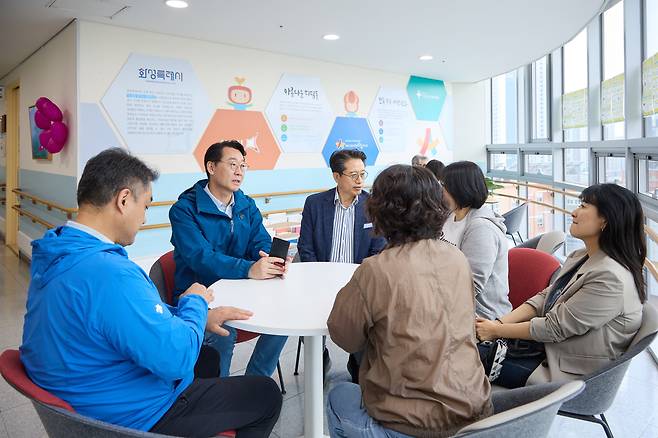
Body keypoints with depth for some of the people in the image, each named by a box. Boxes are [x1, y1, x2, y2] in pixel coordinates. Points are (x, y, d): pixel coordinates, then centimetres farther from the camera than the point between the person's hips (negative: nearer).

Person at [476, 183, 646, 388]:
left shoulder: (610, 278, -26)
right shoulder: (579, 257, 5)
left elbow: (555, 327, -23)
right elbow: (544, 297, 5)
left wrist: (496, 331, -15)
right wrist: (500, 322, -10)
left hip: (570, 375, -8)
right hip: (549, 348, 8)